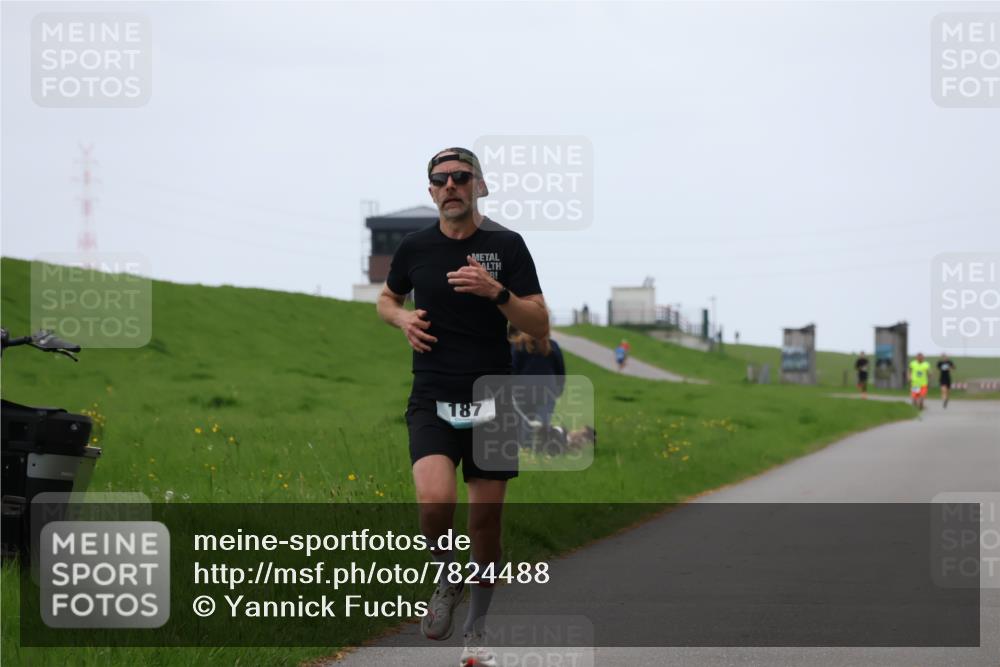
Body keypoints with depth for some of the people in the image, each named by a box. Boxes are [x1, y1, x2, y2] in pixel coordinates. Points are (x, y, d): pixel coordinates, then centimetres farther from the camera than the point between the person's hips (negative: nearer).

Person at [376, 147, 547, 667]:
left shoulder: (507, 245, -2)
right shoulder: (415, 247, 3)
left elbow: (540, 327, -5)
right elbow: (387, 298, 23)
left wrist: (496, 292, -21)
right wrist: (403, 318, 0)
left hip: (491, 400, 0)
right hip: (432, 401, 0)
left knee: (486, 521, 4)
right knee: (435, 500, -24)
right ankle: (447, 579, 8)